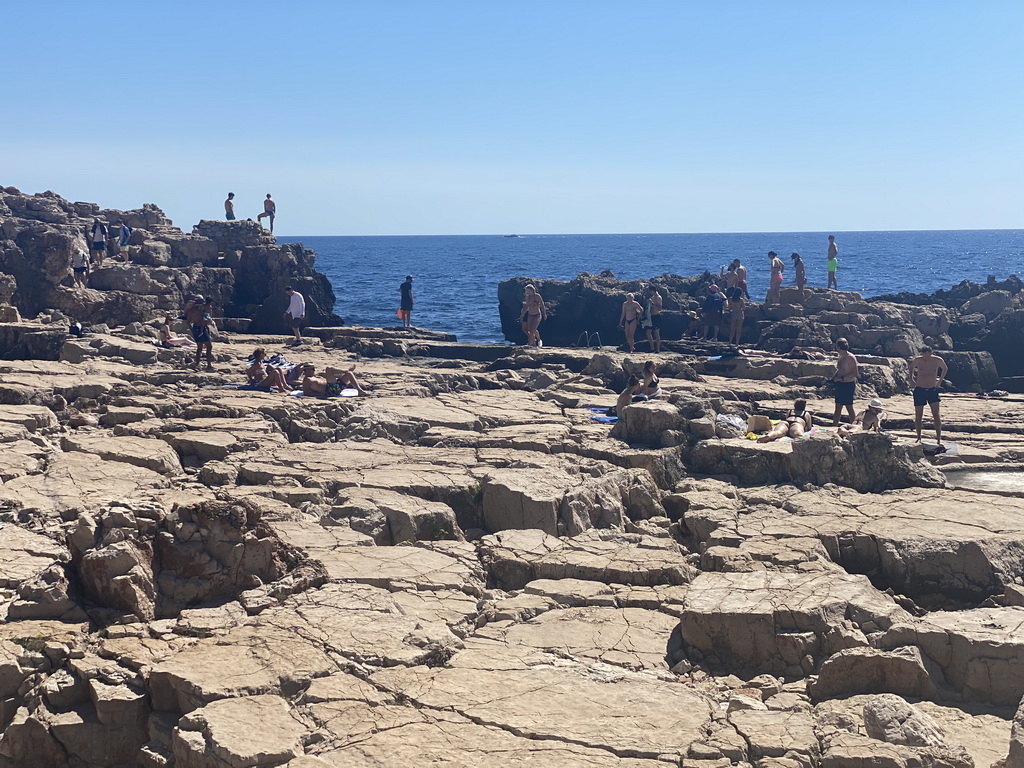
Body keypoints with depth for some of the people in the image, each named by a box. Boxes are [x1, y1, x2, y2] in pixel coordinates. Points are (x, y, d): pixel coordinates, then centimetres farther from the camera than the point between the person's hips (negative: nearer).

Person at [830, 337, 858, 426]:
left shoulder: (850, 358, -17)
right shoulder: (841, 357, 11)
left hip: (848, 385, -9)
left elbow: (854, 374, -21)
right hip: (840, 385, 9)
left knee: (849, 407, 0)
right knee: (838, 408, 10)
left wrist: (841, 378, -22)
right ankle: (834, 426, 14)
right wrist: (834, 376, 4)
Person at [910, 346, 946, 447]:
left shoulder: (938, 360, -6)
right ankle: (919, 438, 17)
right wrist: (911, 380, 8)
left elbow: (945, 369, 15)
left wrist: (940, 381, 10)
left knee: (936, 415, -8)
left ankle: (939, 440, -6)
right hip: (919, 390, 1)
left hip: (932, 390, 0)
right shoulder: (917, 360, -5)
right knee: (918, 416, 3)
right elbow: (911, 367, 17)